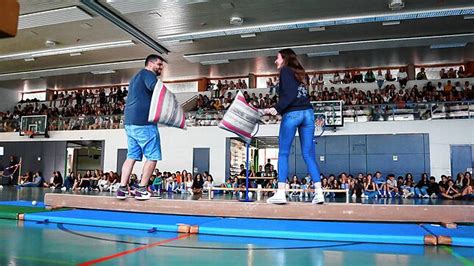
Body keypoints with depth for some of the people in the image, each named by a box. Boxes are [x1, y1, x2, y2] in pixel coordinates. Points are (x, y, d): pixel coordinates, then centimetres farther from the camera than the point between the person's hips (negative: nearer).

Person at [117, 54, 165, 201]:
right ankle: (141, 190, -2)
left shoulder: (136, 77, 27)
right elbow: (155, 88, -27)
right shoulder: (148, 73, -4)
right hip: (143, 122, -9)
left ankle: (122, 189, 5)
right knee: (152, 156, -3)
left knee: (132, 156, 9)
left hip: (130, 122, 9)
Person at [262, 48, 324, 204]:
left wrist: (277, 109, -11)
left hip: (292, 114, -6)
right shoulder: (298, 73, 24)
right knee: (309, 155, 4)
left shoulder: (285, 71, 3)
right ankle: (318, 192, -2)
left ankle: (280, 193, -4)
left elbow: (289, 95, -10)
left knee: (283, 154, -1)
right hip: (307, 113, 7)